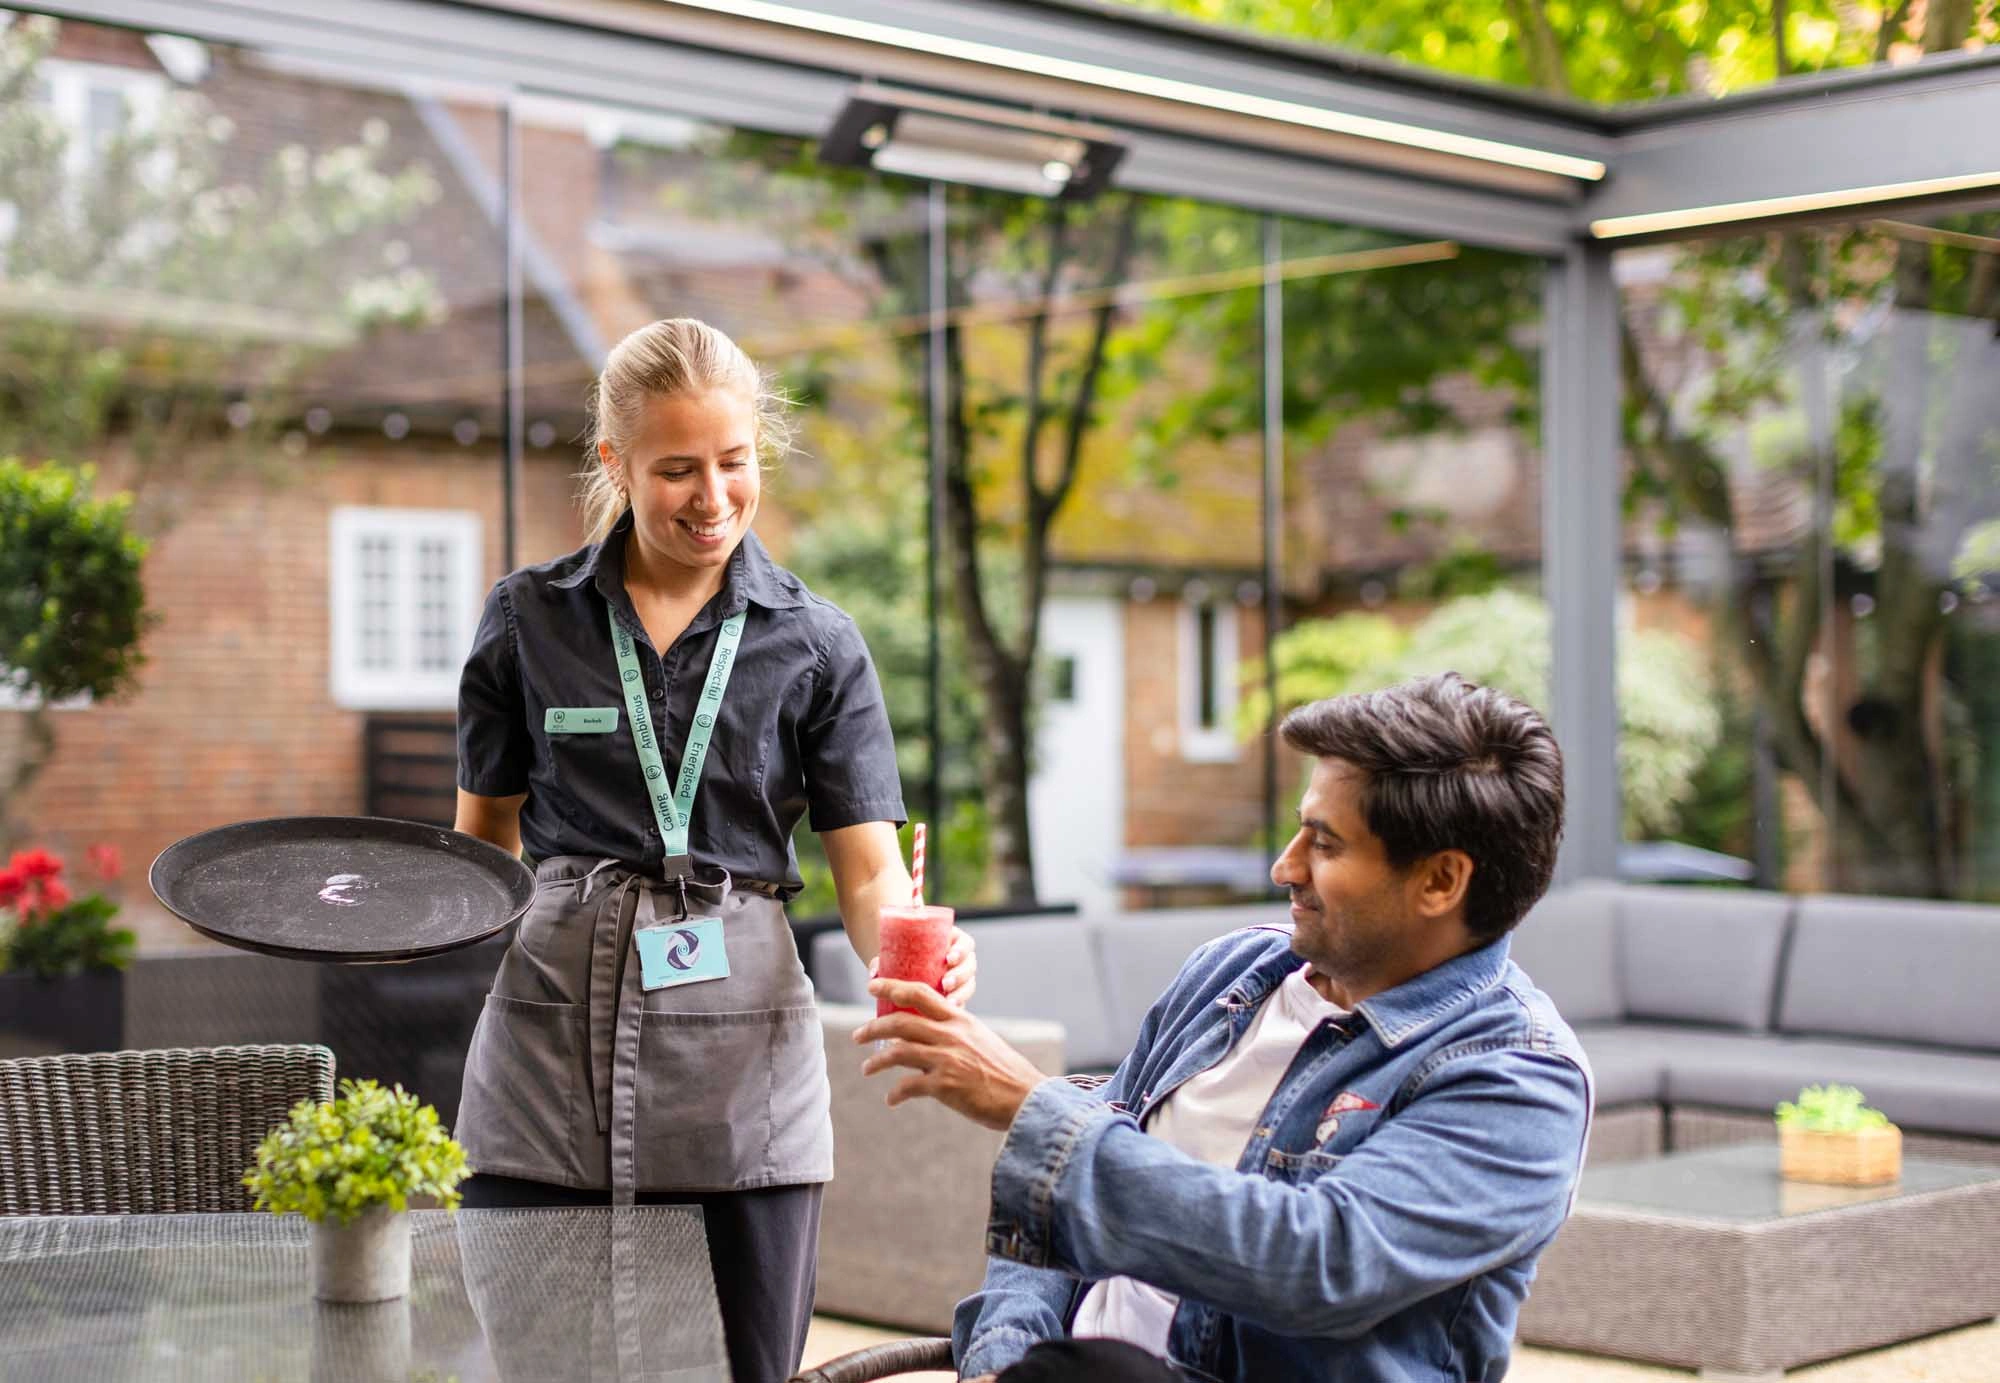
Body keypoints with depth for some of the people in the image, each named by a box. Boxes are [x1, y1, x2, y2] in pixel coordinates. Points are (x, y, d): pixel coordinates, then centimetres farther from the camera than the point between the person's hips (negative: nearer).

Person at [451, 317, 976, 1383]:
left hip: (739, 1052, 0)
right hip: (550, 1037, 0)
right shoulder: (529, 619, 6)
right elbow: (484, 838, 13)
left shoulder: (815, 644, 4)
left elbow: (868, 868, 0)